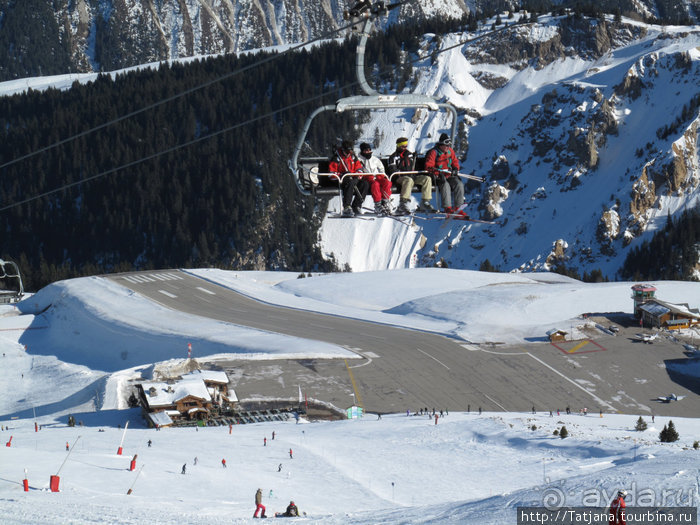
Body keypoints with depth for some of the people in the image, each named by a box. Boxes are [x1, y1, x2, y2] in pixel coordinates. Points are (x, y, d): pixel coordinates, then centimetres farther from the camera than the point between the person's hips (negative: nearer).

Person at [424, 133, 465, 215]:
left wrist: (455, 169, -2)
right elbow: (429, 166, -14)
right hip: (438, 177, -6)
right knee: (446, 185, -35)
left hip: (449, 175, 6)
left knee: (459, 184, -19)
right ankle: (447, 207, -35)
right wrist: (438, 173, -26)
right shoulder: (434, 152, -8)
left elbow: (455, 162, 21)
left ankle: (458, 207, -17)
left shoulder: (450, 151, 11)